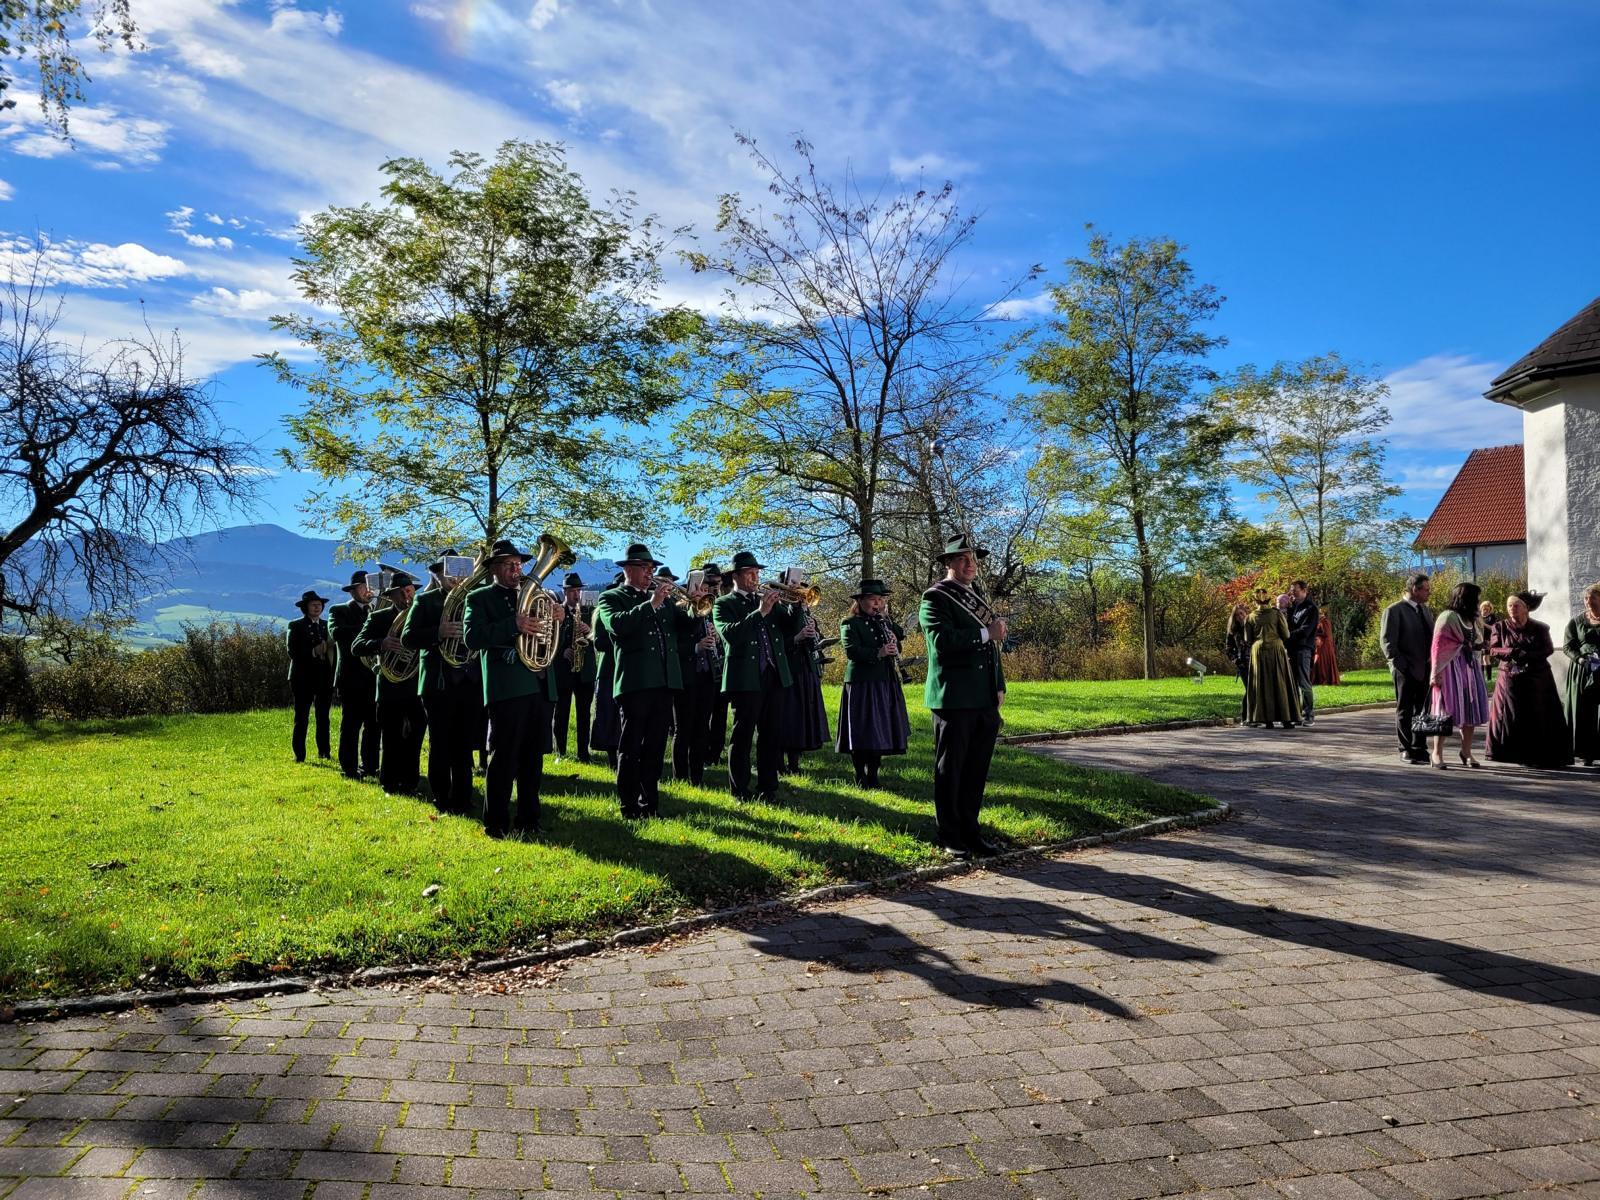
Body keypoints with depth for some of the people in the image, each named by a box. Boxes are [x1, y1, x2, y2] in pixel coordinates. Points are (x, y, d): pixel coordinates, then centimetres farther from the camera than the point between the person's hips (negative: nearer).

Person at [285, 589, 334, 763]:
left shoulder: (327, 625, 13)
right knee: (301, 718, -1)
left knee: (323, 717, 7)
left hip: (325, 677, 4)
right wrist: (313, 652, -18)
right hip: (304, 678, -4)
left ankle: (324, 752, 14)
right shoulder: (295, 626, 1)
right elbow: (293, 652, -9)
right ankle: (299, 754, 2)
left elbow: (332, 649, 11)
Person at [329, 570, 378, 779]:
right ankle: (349, 768, 3)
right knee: (351, 724, -2)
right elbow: (338, 633, -19)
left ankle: (370, 765, 16)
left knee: (373, 724, 7)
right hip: (352, 677, -5)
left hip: (375, 676, 5)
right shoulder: (339, 611, 2)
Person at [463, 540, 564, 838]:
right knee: (503, 759, -3)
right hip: (507, 688, -6)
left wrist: (558, 620, -1)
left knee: (533, 760, 10)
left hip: (541, 687, 6)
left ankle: (528, 821, 18)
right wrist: (514, 625, -23)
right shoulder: (480, 598, 4)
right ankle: (497, 824, 3)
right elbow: (472, 637, -12)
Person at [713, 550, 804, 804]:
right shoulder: (724, 604, 1)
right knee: (743, 736, 1)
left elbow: (791, 630, 10)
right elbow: (730, 634, -17)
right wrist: (760, 612, -21)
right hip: (746, 678, -5)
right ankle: (740, 791, 8)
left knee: (772, 735, 8)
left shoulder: (768, 600, 16)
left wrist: (795, 604, -6)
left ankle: (767, 788, 17)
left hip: (774, 676, 5)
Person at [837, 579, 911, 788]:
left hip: (886, 684, 6)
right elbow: (851, 651, -18)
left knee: (880, 731, 8)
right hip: (862, 684, -6)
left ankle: (873, 775, 18)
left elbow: (895, 649, 22)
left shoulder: (885, 622, 17)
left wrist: (894, 642, 0)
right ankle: (860, 777, 7)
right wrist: (878, 653, -30)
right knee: (862, 734, -4)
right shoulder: (850, 624, -4)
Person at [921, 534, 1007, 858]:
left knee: (976, 770, 12)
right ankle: (950, 837, 11)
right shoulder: (935, 597, -6)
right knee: (950, 770, 2)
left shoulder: (978, 598, 19)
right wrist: (985, 633, -16)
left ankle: (970, 830, 22)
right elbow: (941, 640, -22)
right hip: (954, 698, -7)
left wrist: (999, 688, 15)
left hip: (985, 701, 7)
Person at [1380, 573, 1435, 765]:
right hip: (1406, 670, -6)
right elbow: (1387, 641, -11)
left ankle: (1418, 748, 19)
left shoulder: (1426, 610, 14)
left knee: (1422, 710, 10)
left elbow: (1432, 636, 19)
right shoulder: (1394, 611, -8)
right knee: (1404, 711, 3)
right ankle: (1406, 749, 10)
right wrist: (1398, 664, -16)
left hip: (1425, 669, 7)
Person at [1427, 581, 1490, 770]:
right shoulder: (1447, 618, -10)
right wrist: (1436, 674, -18)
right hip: (1452, 668, -8)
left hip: (1470, 668, 8)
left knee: (1470, 709, 7)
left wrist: (1480, 647, 9)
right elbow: (1438, 646, -14)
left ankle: (1466, 752, 18)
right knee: (1447, 710, -6)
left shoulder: (1471, 619, 16)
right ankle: (1437, 753, 1)